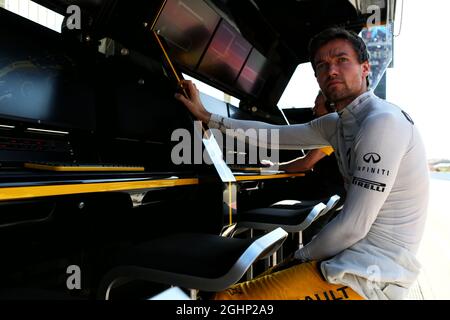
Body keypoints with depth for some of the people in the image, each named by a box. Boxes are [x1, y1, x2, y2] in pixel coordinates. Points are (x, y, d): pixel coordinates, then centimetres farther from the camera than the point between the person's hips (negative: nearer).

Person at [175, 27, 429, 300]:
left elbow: (353, 226, -21)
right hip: (355, 257, 9)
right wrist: (206, 116, 14)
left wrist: (302, 256, -4)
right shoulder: (338, 124, 10)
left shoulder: (382, 121, -19)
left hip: (369, 275, -9)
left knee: (228, 296, -15)